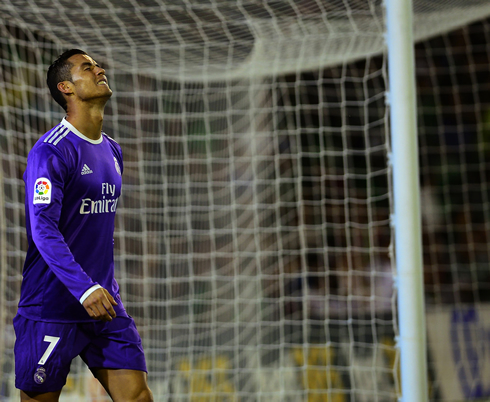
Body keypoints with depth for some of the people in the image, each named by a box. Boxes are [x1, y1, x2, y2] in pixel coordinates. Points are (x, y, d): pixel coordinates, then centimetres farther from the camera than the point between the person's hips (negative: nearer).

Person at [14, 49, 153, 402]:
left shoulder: (112, 151, 15)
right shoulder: (51, 151, -12)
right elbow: (43, 229, -20)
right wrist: (84, 289, -30)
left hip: (105, 306, 7)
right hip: (51, 307, -7)